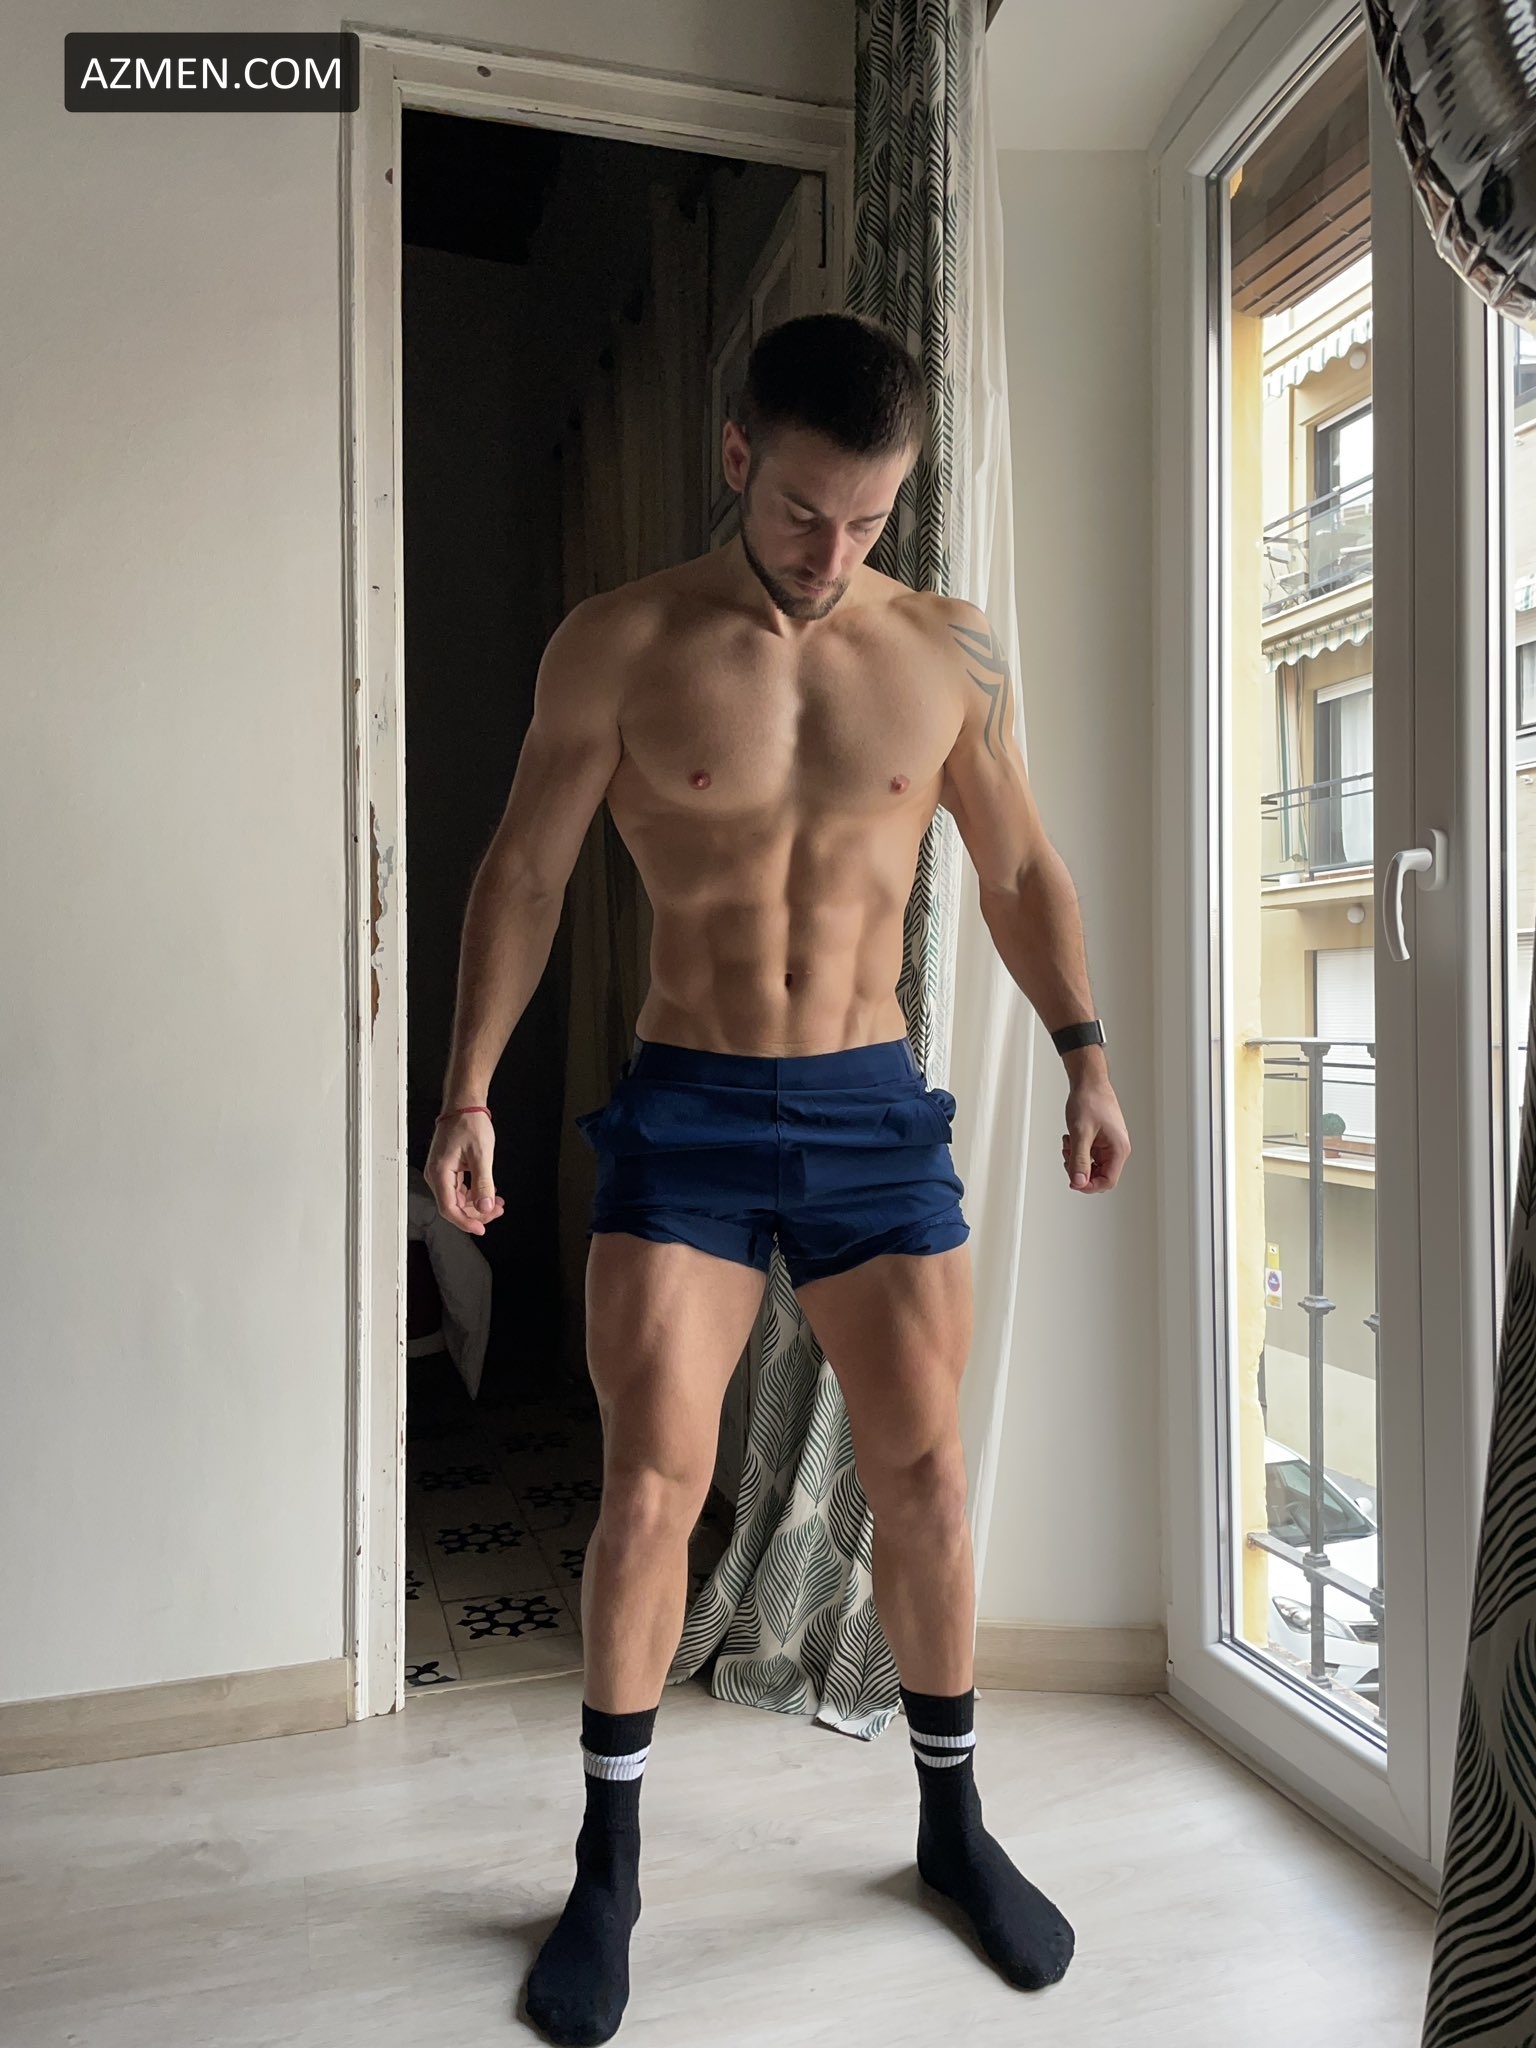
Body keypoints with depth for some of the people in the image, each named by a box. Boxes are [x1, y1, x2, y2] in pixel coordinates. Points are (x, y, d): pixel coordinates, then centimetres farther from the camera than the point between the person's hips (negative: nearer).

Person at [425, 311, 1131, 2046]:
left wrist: (1083, 1055, 5)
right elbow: (524, 873, 1)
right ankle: (608, 1865, 19)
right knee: (650, 1480, -4)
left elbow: (1019, 868, 12)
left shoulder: (950, 655, 3)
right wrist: (468, 1089, -6)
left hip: (876, 1114, 2)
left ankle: (952, 1820, 30)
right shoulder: (618, 646, -2)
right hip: (684, 1116, -1)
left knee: (923, 1469, 6)